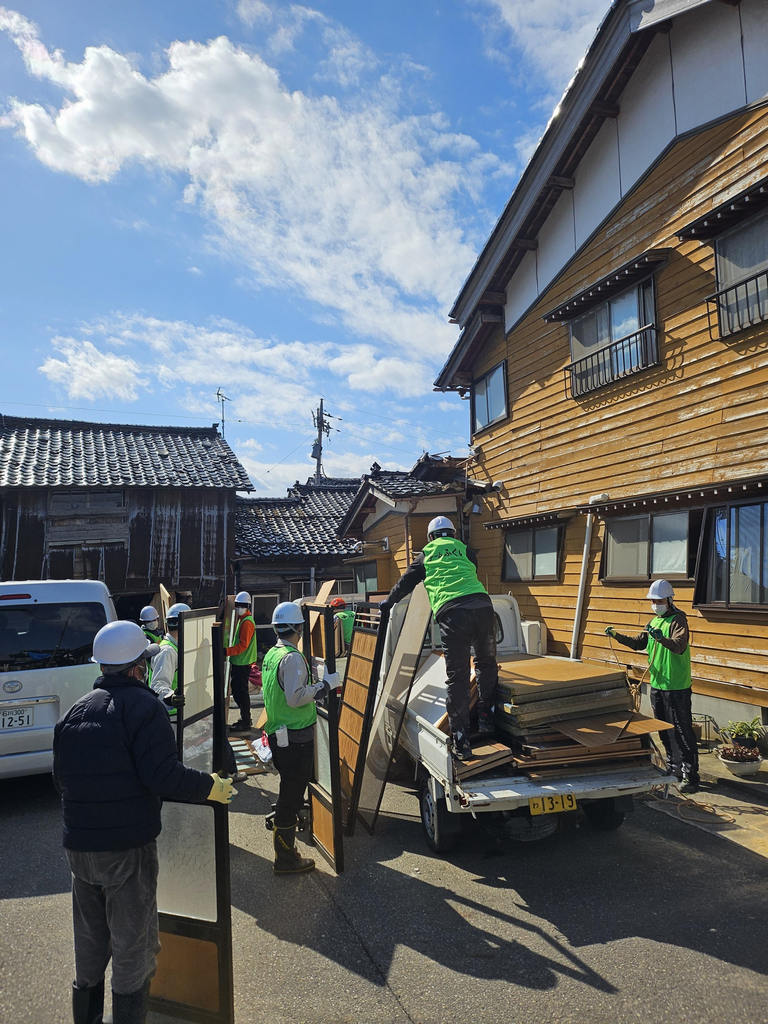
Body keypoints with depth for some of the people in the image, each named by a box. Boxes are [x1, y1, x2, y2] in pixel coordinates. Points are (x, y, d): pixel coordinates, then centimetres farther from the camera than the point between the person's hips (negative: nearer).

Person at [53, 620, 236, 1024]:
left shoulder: (76, 711, 7)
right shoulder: (142, 706, -15)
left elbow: (62, 777, 13)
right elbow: (162, 775, -23)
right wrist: (211, 787, -10)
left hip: (78, 846, 7)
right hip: (128, 847, -7)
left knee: (89, 943, 23)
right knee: (133, 947, 8)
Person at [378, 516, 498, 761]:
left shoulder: (426, 554, 23)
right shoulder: (466, 550, 26)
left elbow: (406, 581, 30)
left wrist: (389, 601, 47)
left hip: (450, 612, -2)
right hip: (481, 604, 2)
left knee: (457, 677, 3)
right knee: (486, 663, 24)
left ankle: (461, 743, 5)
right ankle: (486, 720, 25)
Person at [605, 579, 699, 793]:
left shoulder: (677, 621, -14)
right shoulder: (654, 622, 12)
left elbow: (680, 646, -31)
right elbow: (638, 643, 14)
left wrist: (661, 638, -48)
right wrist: (617, 636, 2)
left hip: (677, 687, -8)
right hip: (657, 684, 9)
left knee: (682, 731, -4)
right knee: (664, 730, 17)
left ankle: (690, 775, 3)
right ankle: (673, 767, 30)